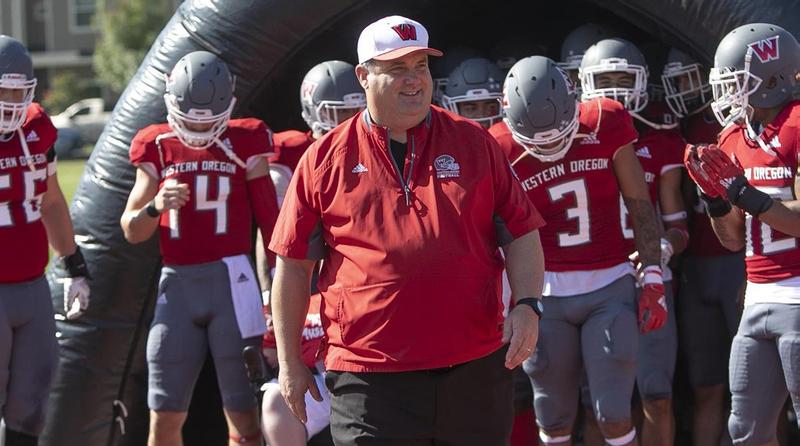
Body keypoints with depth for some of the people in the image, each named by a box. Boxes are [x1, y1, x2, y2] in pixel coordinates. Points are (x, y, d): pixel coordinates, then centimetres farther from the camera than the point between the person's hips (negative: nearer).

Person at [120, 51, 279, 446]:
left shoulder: (244, 144, 3)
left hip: (231, 279, -2)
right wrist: (155, 206, -9)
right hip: (177, 283, 3)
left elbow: (269, 219, 6)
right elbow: (132, 232, 11)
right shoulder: (158, 148, 9)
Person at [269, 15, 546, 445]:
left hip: (475, 368, 2)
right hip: (370, 376, -2)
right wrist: (289, 361, 6)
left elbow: (520, 233, 10)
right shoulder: (325, 159, 3)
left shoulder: (473, 143, 7)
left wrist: (526, 306, -6)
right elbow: (293, 265, 7)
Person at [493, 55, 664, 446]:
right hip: (546, 292, 0)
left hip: (609, 287, 0)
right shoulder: (503, 150, -7)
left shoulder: (607, 123, -6)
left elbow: (640, 206, 2)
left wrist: (653, 280, 0)